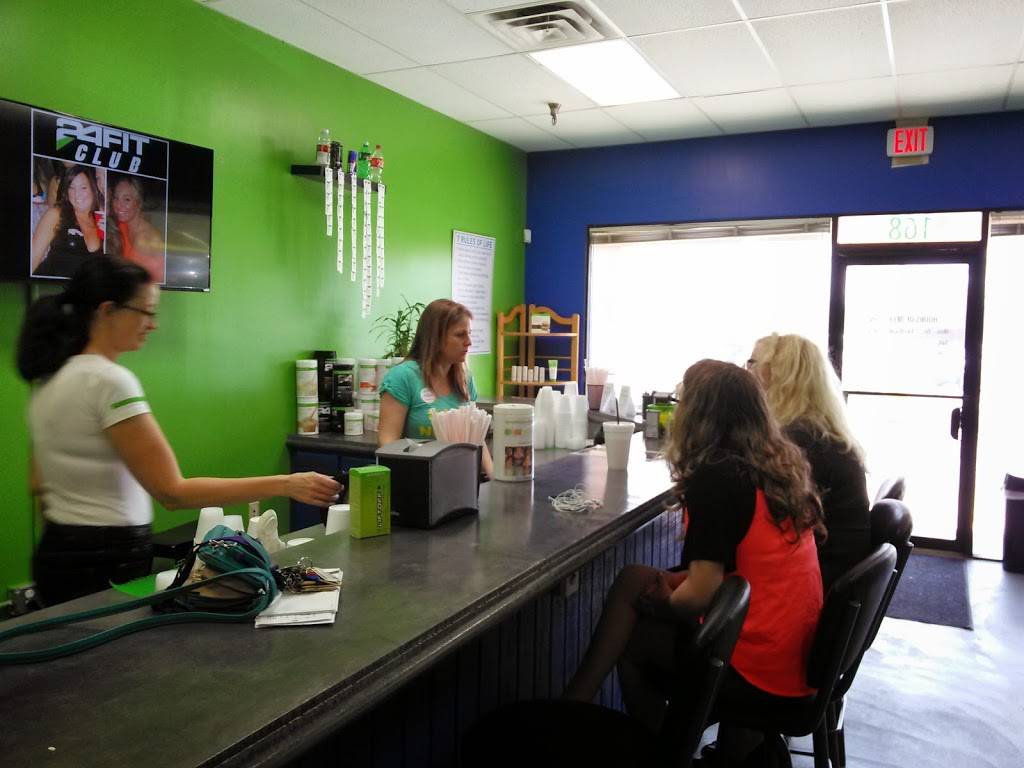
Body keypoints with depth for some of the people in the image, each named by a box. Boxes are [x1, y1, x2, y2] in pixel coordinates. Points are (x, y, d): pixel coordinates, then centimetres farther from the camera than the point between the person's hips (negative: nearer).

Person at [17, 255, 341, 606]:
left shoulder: (50, 379, 7)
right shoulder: (108, 380, -22)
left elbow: (40, 482, 15)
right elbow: (172, 491, -27)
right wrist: (285, 484, -29)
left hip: (57, 553, 9)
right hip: (107, 564, -9)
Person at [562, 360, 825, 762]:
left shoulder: (715, 477, -21)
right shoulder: (785, 462, 4)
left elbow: (701, 594, -23)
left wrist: (664, 602, -2)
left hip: (757, 672, -7)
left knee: (632, 638, 14)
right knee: (633, 579, 10)